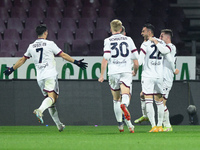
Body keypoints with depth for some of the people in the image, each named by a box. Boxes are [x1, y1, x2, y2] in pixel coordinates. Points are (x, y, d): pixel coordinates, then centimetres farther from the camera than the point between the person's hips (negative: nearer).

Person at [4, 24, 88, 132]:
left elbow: (22, 60, 22)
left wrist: (12, 69, 35)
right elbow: (63, 55, 2)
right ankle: (40, 110, -45)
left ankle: (58, 124, 11)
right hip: (50, 75, -5)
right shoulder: (50, 44, 1)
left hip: (40, 77, 5)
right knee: (51, 97, -16)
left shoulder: (31, 46, 14)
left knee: (51, 99, 11)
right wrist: (76, 62, 9)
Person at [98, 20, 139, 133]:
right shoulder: (128, 40, 11)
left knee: (116, 99, 13)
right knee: (125, 94, -17)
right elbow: (135, 57, 12)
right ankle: (124, 105, -52)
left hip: (113, 72, 0)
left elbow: (105, 58, -7)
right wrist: (135, 71, 30)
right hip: (126, 71, 0)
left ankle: (120, 124, 16)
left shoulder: (108, 41, 4)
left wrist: (102, 75, -3)